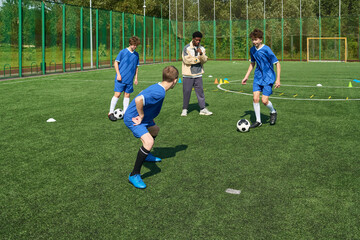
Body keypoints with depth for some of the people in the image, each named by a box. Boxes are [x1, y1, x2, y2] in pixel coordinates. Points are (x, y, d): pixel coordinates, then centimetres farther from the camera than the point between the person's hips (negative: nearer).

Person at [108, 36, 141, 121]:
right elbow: (116, 63, -2)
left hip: (130, 79, 5)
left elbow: (136, 66, 17)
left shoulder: (136, 54, 9)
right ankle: (110, 113, 3)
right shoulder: (123, 52, -5)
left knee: (127, 95, 7)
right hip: (121, 78, -4)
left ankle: (125, 113, 16)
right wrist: (118, 74, -10)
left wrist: (136, 77, 12)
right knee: (117, 94, -6)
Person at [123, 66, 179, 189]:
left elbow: (142, 94, 20)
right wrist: (142, 116, -22)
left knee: (155, 129, 30)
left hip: (139, 116, 11)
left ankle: (146, 155, 53)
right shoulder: (160, 93, -26)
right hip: (133, 119, -11)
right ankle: (134, 175, -16)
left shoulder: (157, 87, 4)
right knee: (149, 142, -25)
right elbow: (138, 100, -38)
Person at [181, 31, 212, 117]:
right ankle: (184, 109, 13)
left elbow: (204, 60, 0)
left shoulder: (202, 48, 9)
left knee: (200, 91, 2)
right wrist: (198, 59, -9)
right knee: (186, 92, 1)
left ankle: (203, 109, 8)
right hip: (188, 75, -3)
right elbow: (187, 60, -16)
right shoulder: (187, 48, -6)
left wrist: (201, 54, -20)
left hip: (198, 74, 4)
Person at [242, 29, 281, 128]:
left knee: (264, 100, -10)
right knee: (255, 98, -5)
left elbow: (277, 63, -13)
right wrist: (246, 77, 15)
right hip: (258, 77, 5)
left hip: (268, 78, -5)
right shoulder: (252, 50, 2)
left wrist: (278, 79, -16)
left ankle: (273, 112, 23)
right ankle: (258, 121, 7)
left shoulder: (266, 50, -18)